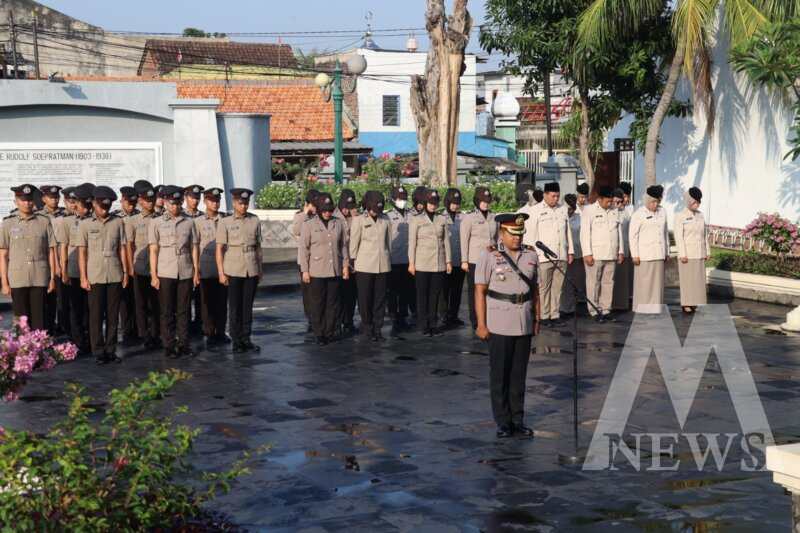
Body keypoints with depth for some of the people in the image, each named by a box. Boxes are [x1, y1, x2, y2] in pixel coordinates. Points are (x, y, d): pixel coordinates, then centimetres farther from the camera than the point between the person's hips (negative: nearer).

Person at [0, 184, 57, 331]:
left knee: (39, 320, 1)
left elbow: (51, 251, 7)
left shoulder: (44, 222, 4)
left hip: (40, 279, 0)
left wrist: (52, 277, 3)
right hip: (17, 280, 0)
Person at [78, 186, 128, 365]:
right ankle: (99, 352, 7)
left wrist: (125, 272, 5)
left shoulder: (118, 222, 7)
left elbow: (122, 249, 10)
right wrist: (83, 277, -4)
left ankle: (111, 350, 14)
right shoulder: (85, 224, 2)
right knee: (96, 316, 0)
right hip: (95, 276, -2)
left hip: (115, 276, 2)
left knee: (113, 315, 6)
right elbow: (82, 252, 1)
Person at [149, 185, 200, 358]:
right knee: (167, 312, 3)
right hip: (165, 273, -1)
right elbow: (153, 250, 1)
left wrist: (196, 271, 3)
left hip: (185, 273, 1)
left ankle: (184, 344, 12)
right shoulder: (156, 223, 2)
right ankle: (169, 346, 10)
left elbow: (194, 247, 8)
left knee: (183, 311, 5)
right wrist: (154, 275, -4)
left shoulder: (189, 222, 7)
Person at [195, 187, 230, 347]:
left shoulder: (225, 219, 6)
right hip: (206, 267, -2)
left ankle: (220, 332, 16)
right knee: (207, 301, 2)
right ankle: (209, 333, 9)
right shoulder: (198, 221, 1)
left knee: (222, 300, 6)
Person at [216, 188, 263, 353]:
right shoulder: (225, 223, -3)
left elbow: (258, 246, 11)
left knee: (248, 306, 7)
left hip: (251, 270, 3)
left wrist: (260, 269, 11)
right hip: (233, 271, -3)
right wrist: (221, 273, -8)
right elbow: (219, 249, -4)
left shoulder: (254, 221, 6)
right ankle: (236, 341, 9)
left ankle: (246, 339, 15)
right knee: (235, 307, 2)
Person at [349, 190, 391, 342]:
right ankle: (367, 328, 15)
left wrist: (388, 260, 15)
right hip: (365, 265, -3)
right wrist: (353, 262, 1)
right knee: (365, 299, 2)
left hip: (382, 265, 3)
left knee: (380, 298, 5)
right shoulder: (359, 220, -3)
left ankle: (377, 328, 14)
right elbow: (354, 243, 0)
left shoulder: (385, 220, 7)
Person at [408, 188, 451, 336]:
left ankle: (433, 324, 13)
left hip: (439, 264, 3)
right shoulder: (417, 220, 1)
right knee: (422, 295, 2)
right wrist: (411, 263, -4)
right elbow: (412, 242, 0)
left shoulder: (442, 220, 9)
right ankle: (424, 326, 8)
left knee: (435, 295, 5)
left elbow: (446, 241, 10)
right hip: (422, 264, -3)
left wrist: (448, 261, 6)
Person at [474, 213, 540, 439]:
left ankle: (518, 419, 20)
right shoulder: (489, 256, -7)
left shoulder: (531, 255, 7)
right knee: (500, 375, 3)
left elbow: (534, 289, 14)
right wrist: (481, 324, -11)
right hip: (499, 324, -4)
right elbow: (480, 291, -8)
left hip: (524, 324, 4)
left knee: (519, 374, 10)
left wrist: (537, 319, 10)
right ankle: (503, 422, 12)